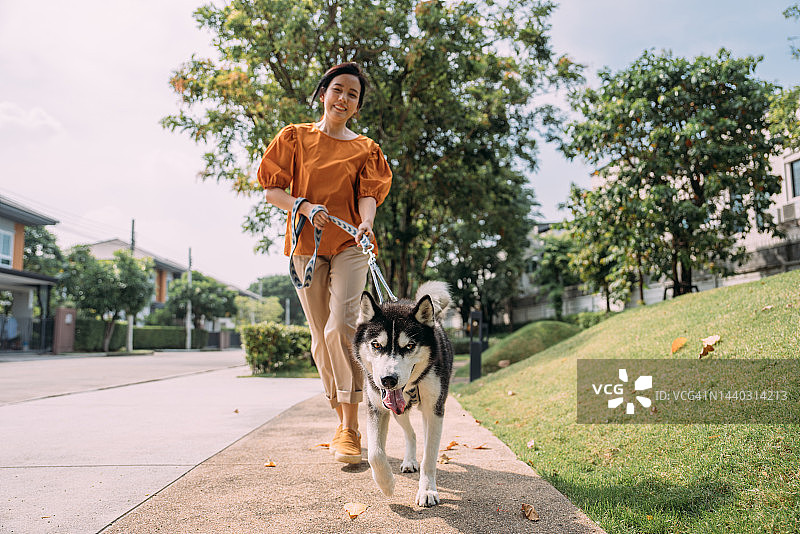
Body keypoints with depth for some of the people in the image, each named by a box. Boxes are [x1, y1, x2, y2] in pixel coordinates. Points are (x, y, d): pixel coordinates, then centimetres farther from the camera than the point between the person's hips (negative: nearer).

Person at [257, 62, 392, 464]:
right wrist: (304, 206, -14)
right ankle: (343, 421, 18)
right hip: (307, 246, 2)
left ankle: (350, 429, -16)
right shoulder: (295, 138, 10)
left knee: (342, 327, -20)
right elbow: (272, 190, 6)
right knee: (322, 337, 3)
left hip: (349, 246, -1)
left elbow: (368, 193, -3)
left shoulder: (365, 149, 10)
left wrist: (366, 223, -26)